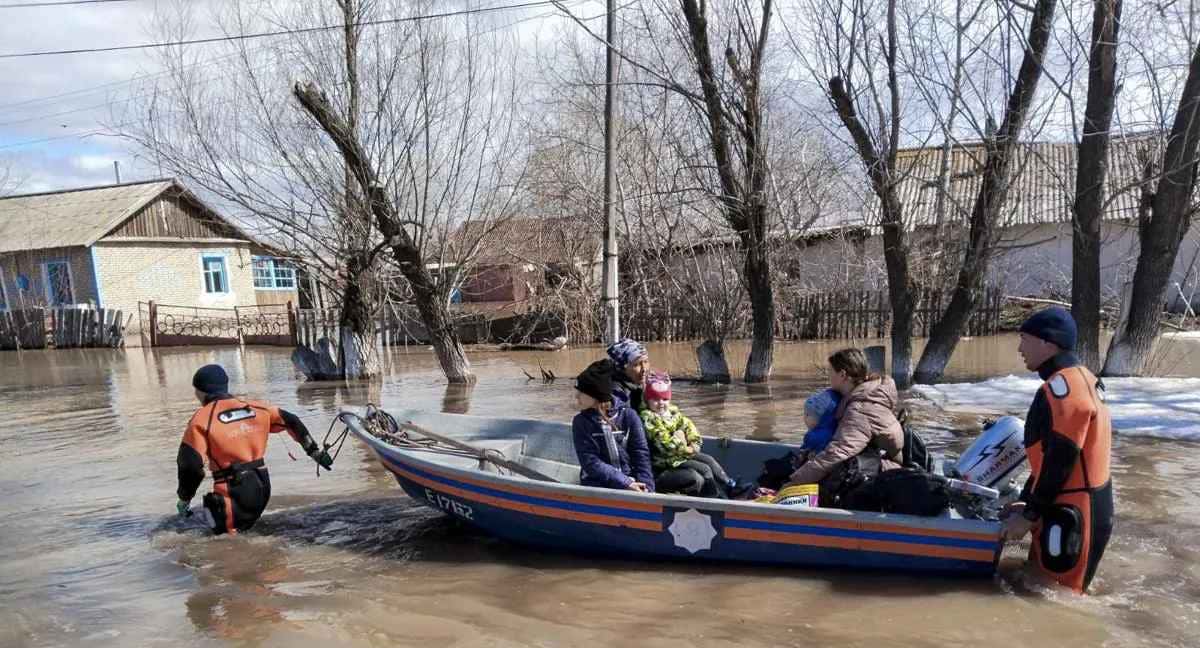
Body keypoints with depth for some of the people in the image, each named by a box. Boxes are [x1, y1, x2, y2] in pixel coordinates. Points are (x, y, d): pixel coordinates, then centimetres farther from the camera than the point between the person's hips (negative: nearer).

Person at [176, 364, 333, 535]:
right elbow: (291, 422, 13)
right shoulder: (255, 408, 7)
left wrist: (183, 500, 4)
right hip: (262, 488, 6)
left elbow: (189, 465, -10)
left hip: (234, 494, -6)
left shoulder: (201, 420, -6)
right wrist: (315, 451, 21)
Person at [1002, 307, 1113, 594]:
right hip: (1078, 509, 10)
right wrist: (1026, 500, 16)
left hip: (1072, 517, -10)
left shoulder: (1062, 387, -21)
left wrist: (1029, 514, -13)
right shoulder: (1078, 379, 12)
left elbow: (1060, 461, -22)